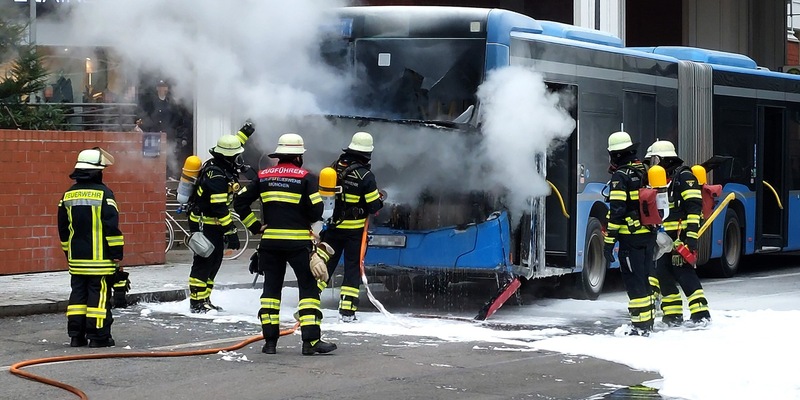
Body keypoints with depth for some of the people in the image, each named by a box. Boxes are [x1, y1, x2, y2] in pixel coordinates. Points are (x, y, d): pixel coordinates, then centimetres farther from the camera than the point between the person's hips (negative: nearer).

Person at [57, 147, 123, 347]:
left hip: (76, 258, 6)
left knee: (78, 293, 11)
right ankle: (98, 336, -2)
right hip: (100, 257, -5)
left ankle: (76, 335, 12)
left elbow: (63, 228, 14)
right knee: (99, 294, -2)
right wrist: (117, 253, -6)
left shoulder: (68, 195, 7)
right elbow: (112, 226, -13)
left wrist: (68, 252, 24)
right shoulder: (104, 193, -11)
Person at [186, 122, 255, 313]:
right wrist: (230, 232, -26)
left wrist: (245, 132, 35)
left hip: (212, 223, 10)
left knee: (214, 262, 14)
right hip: (205, 224, -10)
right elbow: (219, 208, -28)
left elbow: (232, 148, 28)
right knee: (204, 262, -6)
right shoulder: (217, 176, -26)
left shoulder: (218, 164, 3)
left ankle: (204, 299, 22)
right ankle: (197, 302, -2)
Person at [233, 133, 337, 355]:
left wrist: (254, 226, 12)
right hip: (299, 242, -4)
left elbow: (240, 202, 6)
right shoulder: (306, 178, -5)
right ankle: (311, 341, -5)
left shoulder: (263, 177, 7)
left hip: (270, 241, 4)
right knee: (308, 288, 2)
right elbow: (316, 212, -9)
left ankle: (270, 340, 8)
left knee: (271, 287, 11)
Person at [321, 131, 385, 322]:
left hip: (332, 226, 4)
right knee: (353, 267, 6)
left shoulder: (334, 168, -2)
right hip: (355, 229, -4)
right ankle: (347, 310, 4)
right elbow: (373, 206, -12)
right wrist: (380, 197, 9)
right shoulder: (366, 176, -15)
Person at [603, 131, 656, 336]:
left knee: (634, 281, -4)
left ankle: (640, 326, -6)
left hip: (631, 237, -8)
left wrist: (609, 241, -15)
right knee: (645, 278, 15)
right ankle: (648, 323, 21)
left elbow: (616, 211, -18)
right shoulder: (645, 172, 11)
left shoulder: (620, 177, -12)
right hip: (649, 234, 8)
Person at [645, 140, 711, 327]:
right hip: (666, 237, 9)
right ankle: (673, 316, 11)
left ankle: (701, 314, -7)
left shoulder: (684, 177, -9)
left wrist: (691, 236, -22)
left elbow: (694, 207, -17)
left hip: (681, 236, -9)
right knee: (662, 272, 5)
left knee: (684, 272, -11)